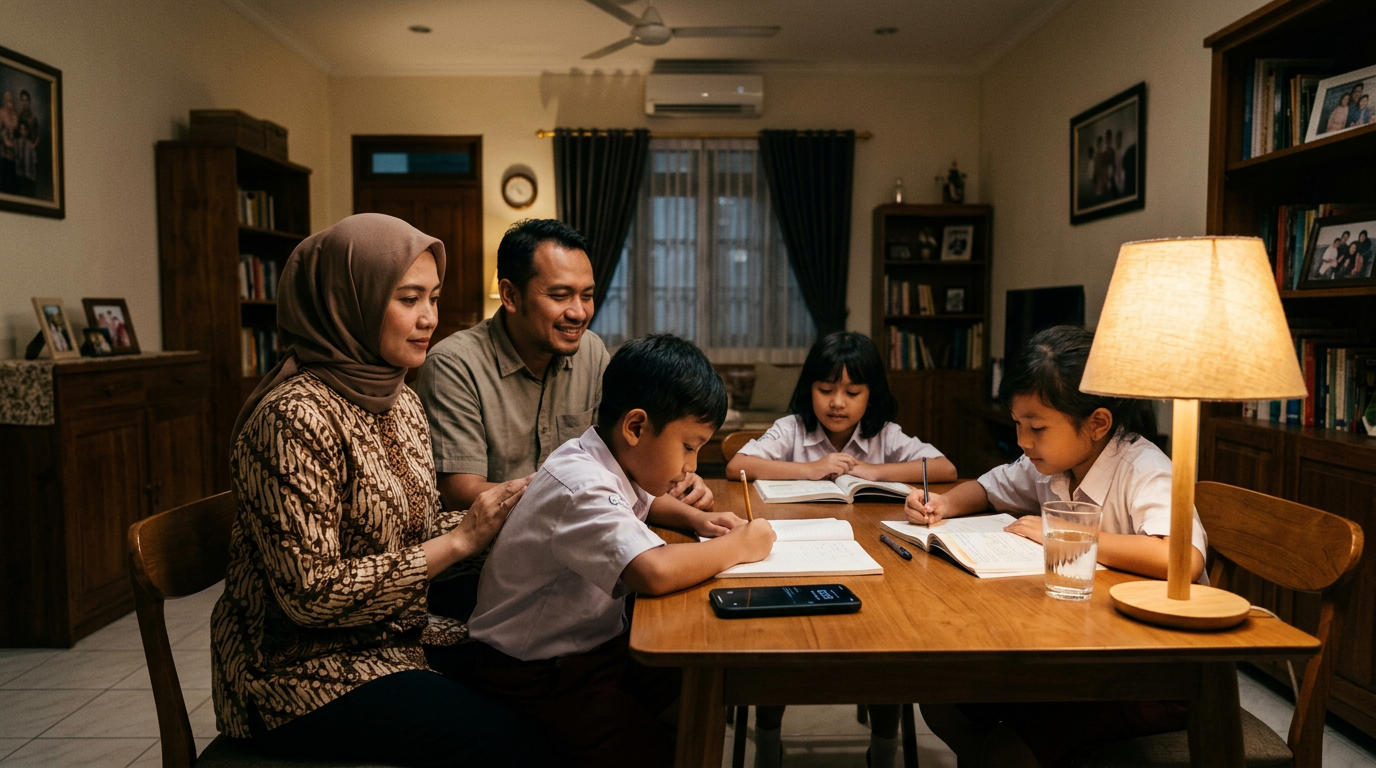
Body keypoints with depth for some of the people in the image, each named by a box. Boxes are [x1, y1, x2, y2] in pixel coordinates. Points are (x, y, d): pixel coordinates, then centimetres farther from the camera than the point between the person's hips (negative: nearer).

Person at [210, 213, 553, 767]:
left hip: (392, 638, 8)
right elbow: (310, 593, -23)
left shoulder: (400, 401, 5)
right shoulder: (295, 416, -21)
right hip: (304, 674, -7)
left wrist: (493, 517, -9)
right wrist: (459, 540, -21)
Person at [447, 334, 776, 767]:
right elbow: (654, 572, -41)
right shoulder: (581, 485, -27)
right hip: (531, 671, -9)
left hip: (590, 644, 9)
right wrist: (737, 546, -24)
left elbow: (637, 507, 25)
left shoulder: (608, 463, 1)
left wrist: (693, 518, 5)